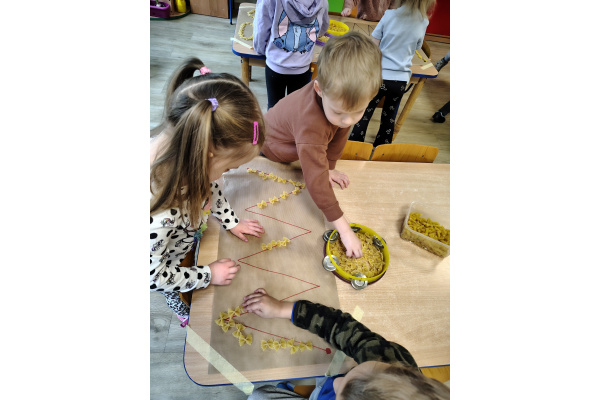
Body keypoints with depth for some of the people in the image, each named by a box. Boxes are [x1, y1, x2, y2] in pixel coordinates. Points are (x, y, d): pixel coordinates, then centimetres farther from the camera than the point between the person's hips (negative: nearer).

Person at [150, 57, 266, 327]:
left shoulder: (180, 148, -30)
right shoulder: (157, 215, -50)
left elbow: (207, 186, -7)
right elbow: (153, 276, -31)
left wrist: (231, 222, 0)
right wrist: (208, 275, -19)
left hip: (191, 237, 5)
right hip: (166, 262, -5)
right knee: (182, 299, 29)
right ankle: (187, 316, 65)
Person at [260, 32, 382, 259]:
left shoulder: (343, 99, -27)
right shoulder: (310, 123, -48)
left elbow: (339, 135, -9)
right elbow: (316, 180, -48)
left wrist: (330, 167, -6)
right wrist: (344, 229, -45)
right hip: (268, 152, -5)